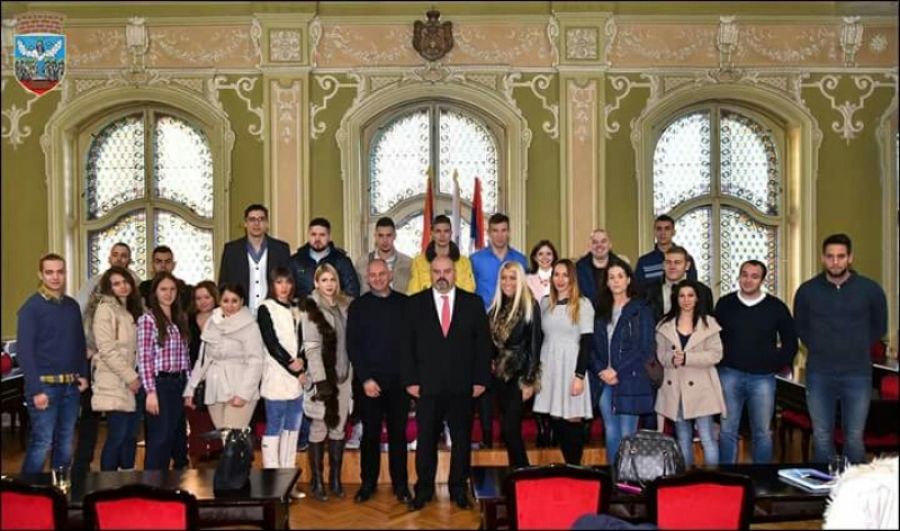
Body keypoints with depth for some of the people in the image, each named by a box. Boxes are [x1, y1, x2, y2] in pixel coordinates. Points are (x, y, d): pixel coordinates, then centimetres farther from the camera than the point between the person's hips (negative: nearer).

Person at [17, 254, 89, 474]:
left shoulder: (72, 305, 10)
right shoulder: (31, 307, -8)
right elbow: (25, 351, -12)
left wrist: (83, 374, 6)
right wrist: (36, 390, -16)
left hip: (71, 386, 6)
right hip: (45, 385, -6)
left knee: (65, 443, 12)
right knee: (42, 443, -5)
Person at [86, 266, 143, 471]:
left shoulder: (132, 310, 17)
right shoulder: (105, 309, -7)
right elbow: (106, 350, -15)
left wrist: (135, 376, 9)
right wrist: (130, 377, -14)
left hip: (131, 381, 8)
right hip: (114, 383, -8)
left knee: (130, 435, 9)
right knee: (117, 436, -9)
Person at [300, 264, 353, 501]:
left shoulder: (345, 305, 8)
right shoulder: (311, 308, -8)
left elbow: (350, 341, 11)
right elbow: (311, 348, -13)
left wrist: (352, 374, 5)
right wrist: (320, 380, -19)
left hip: (343, 375, 5)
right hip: (323, 377, -5)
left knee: (338, 428, 10)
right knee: (319, 429, 3)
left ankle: (335, 478, 20)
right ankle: (317, 481, 12)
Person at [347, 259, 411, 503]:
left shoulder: (404, 303, 5)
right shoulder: (358, 306, 3)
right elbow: (352, 346, -1)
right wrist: (366, 379, -9)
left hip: (399, 380, 1)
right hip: (369, 380, -1)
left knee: (398, 433, 8)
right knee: (370, 433, 7)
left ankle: (400, 484, 17)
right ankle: (368, 482, 19)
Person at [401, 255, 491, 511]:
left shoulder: (473, 302, 4)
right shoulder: (415, 303, 3)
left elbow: (482, 343, 3)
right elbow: (408, 344, 1)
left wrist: (480, 379, -3)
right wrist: (410, 380, -5)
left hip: (462, 386, 1)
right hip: (427, 385, 0)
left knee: (462, 439, 10)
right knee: (426, 440, 8)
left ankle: (458, 489, 24)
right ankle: (424, 489, 22)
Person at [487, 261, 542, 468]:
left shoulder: (530, 307, -8)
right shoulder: (496, 308, 9)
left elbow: (534, 346, -10)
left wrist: (529, 381, -12)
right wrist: (490, 368, 5)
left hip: (519, 376, -5)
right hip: (500, 375, 6)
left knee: (509, 428, -9)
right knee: (512, 430, 10)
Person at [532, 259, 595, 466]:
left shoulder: (583, 304, -2)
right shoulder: (545, 303, 11)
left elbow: (587, 342, -6)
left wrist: (580, 375, -12)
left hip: (571, 367, -4)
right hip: (549, 368, 4)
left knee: (572, 421, -3)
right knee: (556, 421, 4)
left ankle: (575, 468, 8)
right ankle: (567, 466, 14)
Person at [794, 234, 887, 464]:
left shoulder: (870, 289, -3)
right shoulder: (807, 290, -1)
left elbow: (879, 327, 12)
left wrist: (856, 349, 10)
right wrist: (819, 350, 9)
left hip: (857, 374, -1)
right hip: (819, 375, 1)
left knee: (854, 438, 7)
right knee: (821, 437, 8)